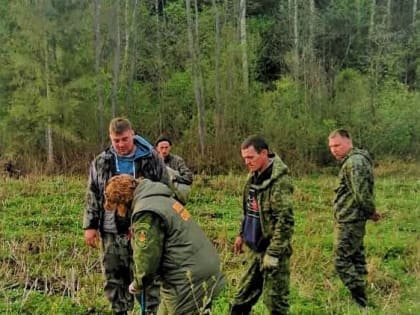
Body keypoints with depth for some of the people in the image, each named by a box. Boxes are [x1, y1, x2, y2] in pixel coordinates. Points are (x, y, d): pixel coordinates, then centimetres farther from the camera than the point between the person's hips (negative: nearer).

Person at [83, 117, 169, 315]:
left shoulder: (152, 159, -1)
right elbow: (92, 197, 10)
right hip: (112, 231, 2)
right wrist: (90, 226, 4)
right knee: (115, 277, 10)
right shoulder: (100, 162, 5)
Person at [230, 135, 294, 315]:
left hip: (272, 248, -8)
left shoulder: (280, 180, -20)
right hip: (256, 246, 8)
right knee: (244, 293, 17)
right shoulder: (254, 175, 7)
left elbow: (285, 220, -23)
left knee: (274, 298, 2)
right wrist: (242, 234, 19)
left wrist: (273, 253, -22)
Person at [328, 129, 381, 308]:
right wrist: (370, 212, 13)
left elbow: (362, 193, -24)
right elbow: (362, 193, 20)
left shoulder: (354, 162, -18)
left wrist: (370, 211, -9)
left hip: (349, 221, -11)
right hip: (353, 220, 11)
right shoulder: (356, 159, 16)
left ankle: (360, 303, -2)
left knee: (342, 262, -6)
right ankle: (361, 302, 24)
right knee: (356, 259, 15)